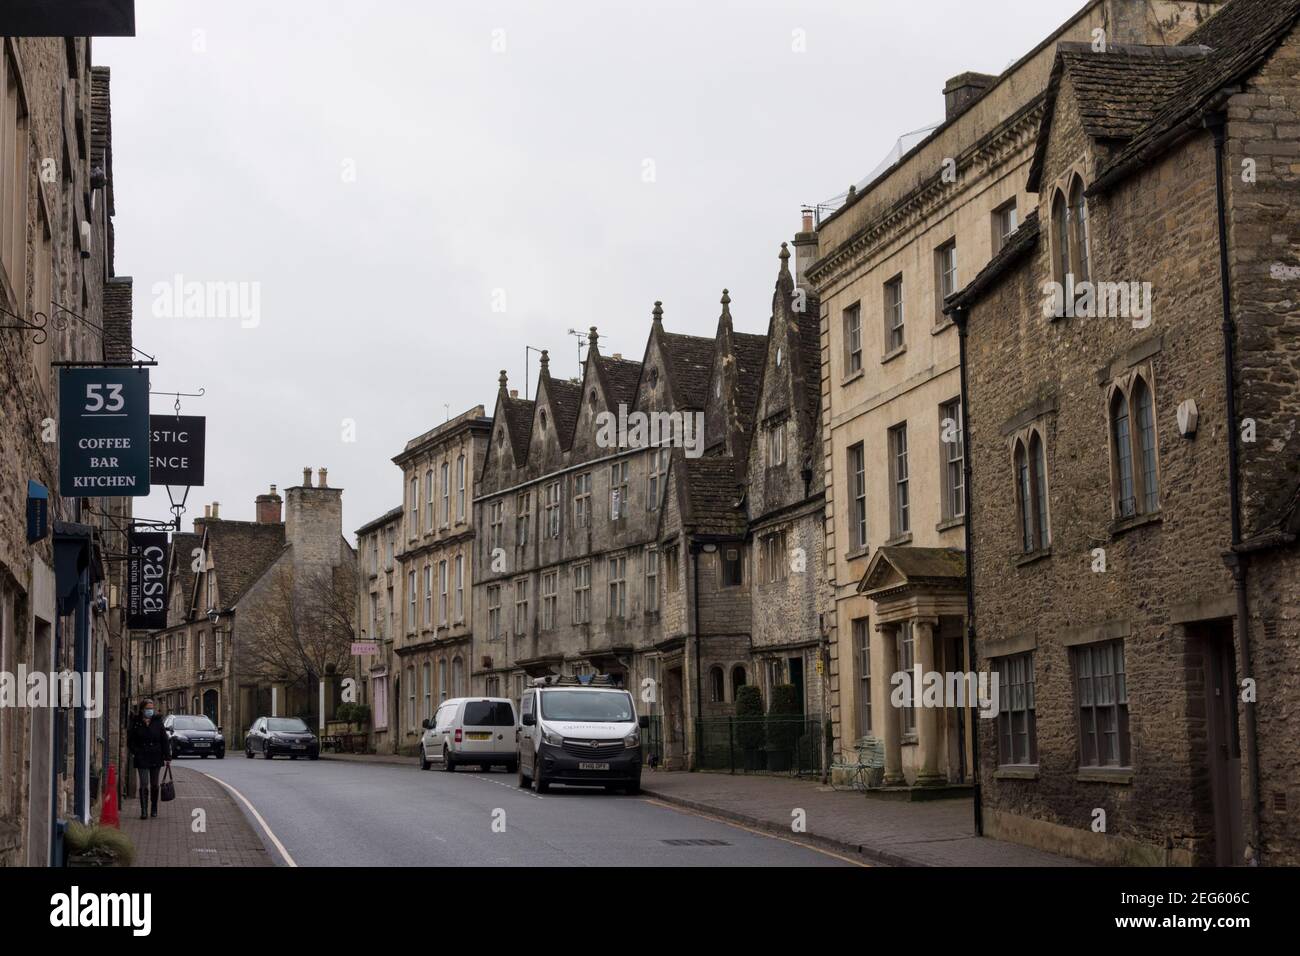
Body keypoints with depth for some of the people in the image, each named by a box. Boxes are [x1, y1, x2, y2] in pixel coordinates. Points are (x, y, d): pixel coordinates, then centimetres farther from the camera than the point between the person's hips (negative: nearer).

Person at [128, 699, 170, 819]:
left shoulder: (158, 722, 4)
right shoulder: (136, 723, 1)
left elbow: (165, 741, 4)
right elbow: (130, 741, 7)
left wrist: (167, 757, 0)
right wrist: (135, 752, -5)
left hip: (156, 759, 2)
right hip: (142, 759, -2)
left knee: (154, 785, 10)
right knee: (144, 785, -8)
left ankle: (154, 809, 23)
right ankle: (144, 811, -8)